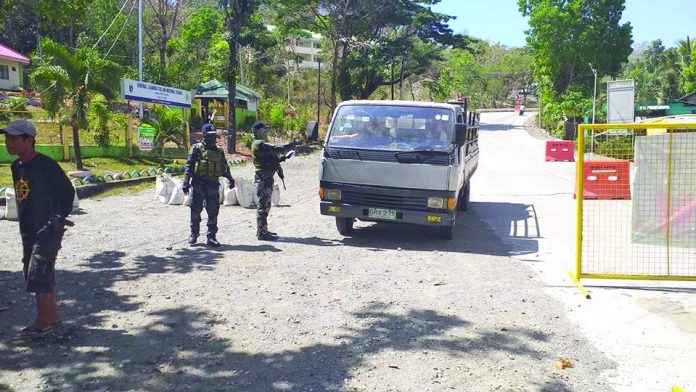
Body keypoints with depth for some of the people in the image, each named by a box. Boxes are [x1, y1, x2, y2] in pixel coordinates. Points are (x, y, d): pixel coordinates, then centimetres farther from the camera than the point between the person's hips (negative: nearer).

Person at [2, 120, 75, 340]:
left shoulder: (46, 165, -15)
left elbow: (68, 191, -10)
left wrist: (59, 218, -9)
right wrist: (25, 226, 16)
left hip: (48, 229, -8)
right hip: (28, 230, 9)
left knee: (39, 276, -7)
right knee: (38, 275, 13)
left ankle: (42, 324, 3)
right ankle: (52, 317, 25)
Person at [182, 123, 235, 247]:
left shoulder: (219, 151, 12)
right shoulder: (197, 148, -1)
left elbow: (224, 167, 21)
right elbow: (189, 166, -5)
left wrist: (230, 179, 12)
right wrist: (186, 182, -12)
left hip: (213, 185, 3)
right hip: (198, 184, -3)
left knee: (213, 212, 1)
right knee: (195, 211, 4)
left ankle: (211, 237, 7)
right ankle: (193, 235, 19)